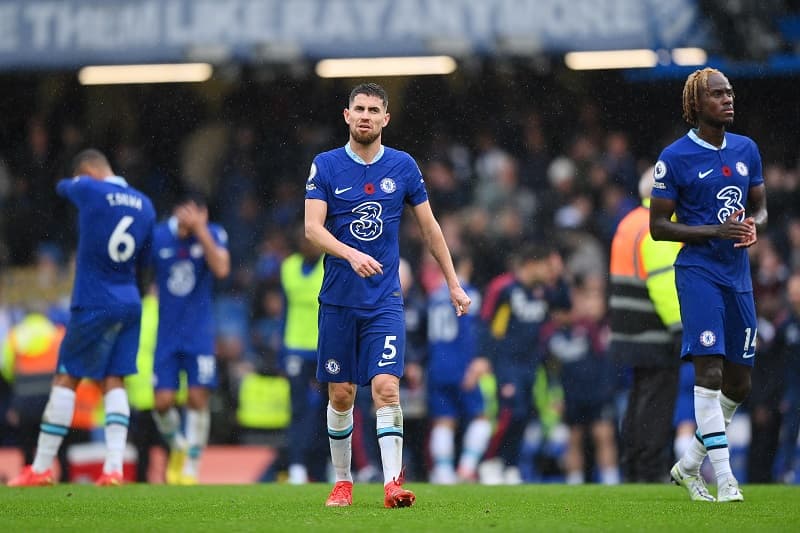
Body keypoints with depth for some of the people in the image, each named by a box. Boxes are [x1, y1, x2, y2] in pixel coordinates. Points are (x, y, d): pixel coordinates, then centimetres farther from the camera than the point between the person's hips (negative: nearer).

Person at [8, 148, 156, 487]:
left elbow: (62, 186, 14)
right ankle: (114, 468, -6)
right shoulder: (144, 205, 6)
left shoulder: (89, 190, -10)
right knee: (114, 382, 6)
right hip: (130, 304, 5)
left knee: (65, 379, 1)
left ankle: (41, 468, 3)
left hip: (93, 305, -5)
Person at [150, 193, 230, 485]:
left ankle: (191, 468, 7)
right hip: (167, 333, 1)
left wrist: (200, 230, -27)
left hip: (199, 332, -1)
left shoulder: (213, 235, -7)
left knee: (198, 399, -7)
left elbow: (221, 269, -24)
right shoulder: (158, 237, -5)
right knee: (163, 401, -6)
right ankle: (177, 447, 25)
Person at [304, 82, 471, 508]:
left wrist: (453, 284, 11)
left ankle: (393, 483, -18)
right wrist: (352, 255, -28)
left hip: (385, 300, 0)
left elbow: (429, 227, 12)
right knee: (340, 394, 4)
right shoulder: (325, 166, 0)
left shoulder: (403, 167, 4)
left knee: (386, 386, -14)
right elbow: (312, 227, -11)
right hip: (338, 298, 0)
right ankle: (342, 481, 18)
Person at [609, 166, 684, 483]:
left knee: (641, 402, 15)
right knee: (657, 401, -7)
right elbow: (666, 283, -22)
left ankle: (633, 469, 19)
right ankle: (651, 471, -7)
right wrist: (682, 327, -23)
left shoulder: (632, 223, 18)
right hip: (655, 335, -10)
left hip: (632, 334, 10)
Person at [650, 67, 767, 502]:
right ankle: (725, 479, -16)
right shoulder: (675, 158, -7)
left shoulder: (746, 149, 11)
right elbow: (657, 226, -5)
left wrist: (753, 226, -4)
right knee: (709, 372, -17)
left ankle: (689, 466, 25)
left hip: (738, 274, 6)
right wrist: (717, 231, -17)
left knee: (739, 384, 8)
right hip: (699, 272, -6)